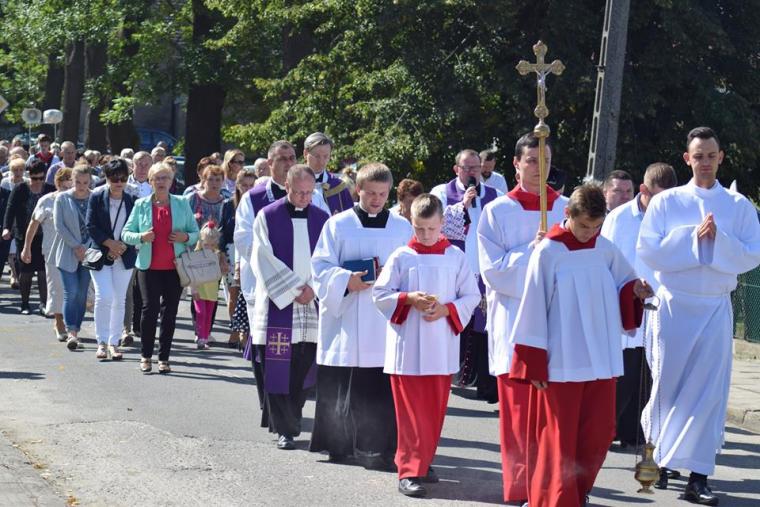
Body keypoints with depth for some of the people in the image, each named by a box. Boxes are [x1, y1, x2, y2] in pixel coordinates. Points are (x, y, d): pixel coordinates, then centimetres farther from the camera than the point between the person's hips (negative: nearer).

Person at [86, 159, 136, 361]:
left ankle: (114, 343, 15)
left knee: (119, 301, 6)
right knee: (104, 297, -13)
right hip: (101, 254, -2)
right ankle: (102, 342, -3)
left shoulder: (131, 200, 3)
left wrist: (122, 246, -10)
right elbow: (91, 226, -5)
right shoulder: (97, 197, -2)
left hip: (124, 255, 2)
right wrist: (110, 243, -14)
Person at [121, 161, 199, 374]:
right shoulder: (141, 205, 6)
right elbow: (126, 233, 6)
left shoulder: (182, 204, 8)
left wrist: (185, 237, -11)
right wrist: (141, 237, -13)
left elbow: (196, 233, 10)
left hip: (174, 267, 1)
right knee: (150, 307, -8)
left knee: (170, 311, 3)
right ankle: (146, 356, 5)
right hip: (149, 266, -1)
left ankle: (164, 358, 10)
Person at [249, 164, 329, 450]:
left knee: (303, 370, 3)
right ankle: (285, 430, 1)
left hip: (312, 305, 3)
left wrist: (313, 287, -8)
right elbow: (264, 260, -5)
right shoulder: (268, 216, 0)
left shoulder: (322, 219, 9)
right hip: (277, 304, -3)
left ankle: (288, 423, 17)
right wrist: (293, 291, -10)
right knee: (278, 370, -4)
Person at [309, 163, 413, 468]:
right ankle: (339, 444, 14)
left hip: (386, 322, 1)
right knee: (340, 387, 1)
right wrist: (345, 280, -14)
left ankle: (378, 448, 0)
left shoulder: (402, 228, 10)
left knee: (382, 389, -5)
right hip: (345, 317, 0)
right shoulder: (338, 225, 6)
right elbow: (320, 267, 3)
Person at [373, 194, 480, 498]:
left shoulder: (456, 257, 3)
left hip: (441, 349, 2)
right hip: (407, 346, -2)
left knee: (435, 410, 10)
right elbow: (380, 295, 0)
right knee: (411, 412, -3)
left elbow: (472, 296, 5)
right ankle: (409, 471, -3)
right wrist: (408, 299, -16)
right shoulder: (401, 257, -1)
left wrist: (446, 309, -12)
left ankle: (423, 461, 25)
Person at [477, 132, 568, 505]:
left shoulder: (567, 209, 10)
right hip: (514, 322, -2)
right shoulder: (497, 213, 4)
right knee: (519, 410, -3)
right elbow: (493, 270, -4)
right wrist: (532, 250, -14)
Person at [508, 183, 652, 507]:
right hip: (561, 363, -5)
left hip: (601, 360, 5)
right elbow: (534, 307, -7)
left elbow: (623, 285, 18)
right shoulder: (548, 253, -8)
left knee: (600, 432, 8)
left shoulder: (606, 250, 5)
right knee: (560, 437, 0)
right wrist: (534, 364, -8)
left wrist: (636, 292, -7)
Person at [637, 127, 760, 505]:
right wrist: (693, 236, -15)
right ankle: (660, 455, 28)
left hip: (716, 307, 1)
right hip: (674, 304, -1)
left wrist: (718, 239, -17)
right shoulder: (665, 202, 2)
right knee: (668, 384, 4)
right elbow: (648, 251, -7)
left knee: (709, 390, -3)